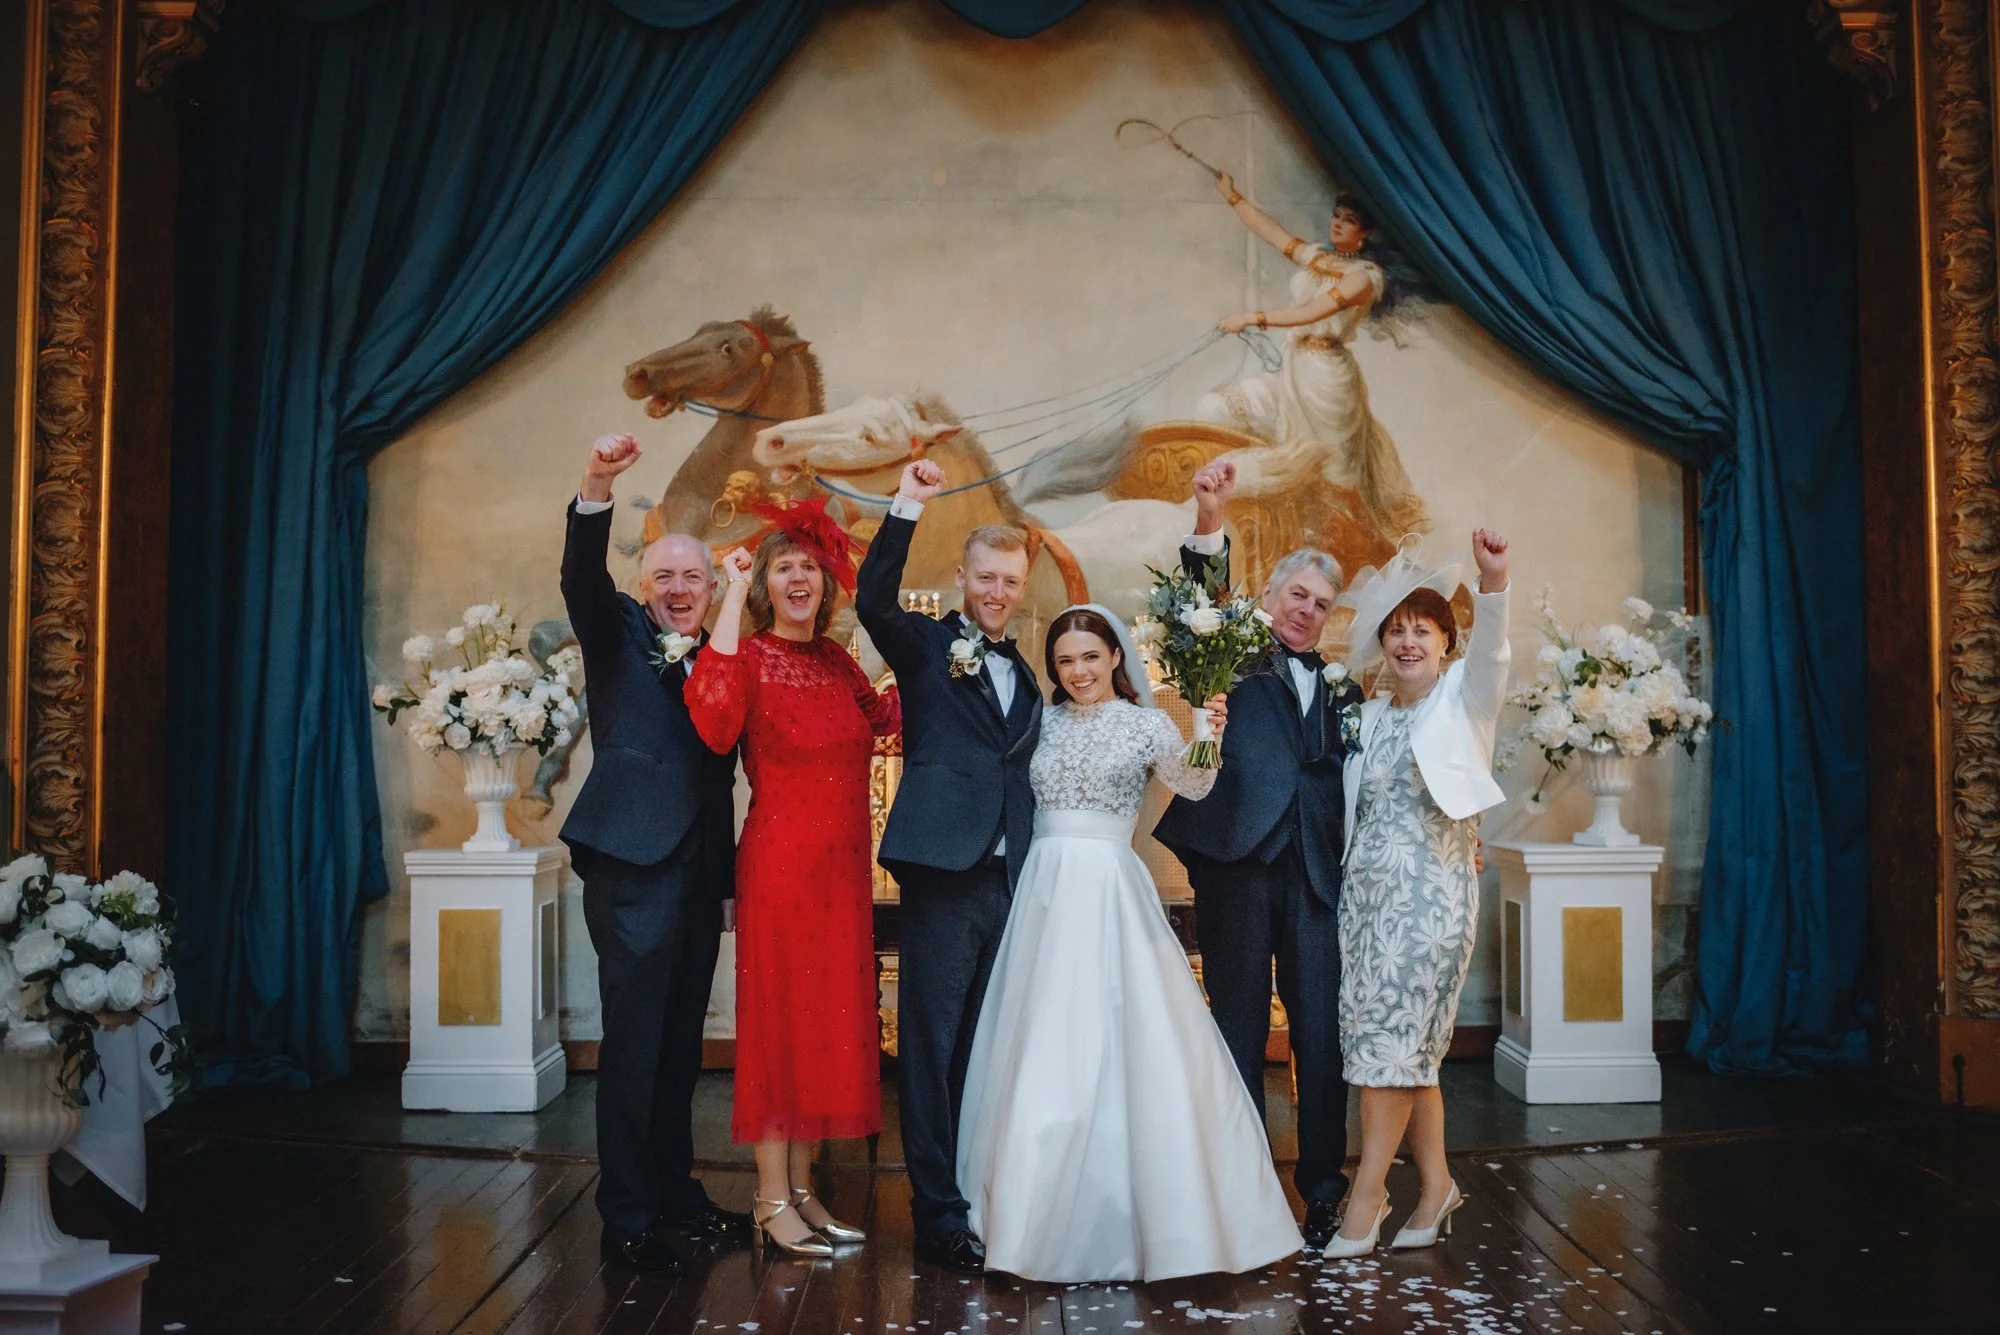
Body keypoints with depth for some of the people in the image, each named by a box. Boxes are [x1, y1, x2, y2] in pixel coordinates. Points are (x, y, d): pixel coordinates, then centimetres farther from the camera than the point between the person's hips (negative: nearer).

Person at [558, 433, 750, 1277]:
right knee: (633, 1043, -3)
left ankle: (676, 1196, 25)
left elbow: (724, 764, 15)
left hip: (700, 873, 6)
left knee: (680, 1044, 14)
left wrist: (734, 875, 9)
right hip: (633, 866, -5)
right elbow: (581, 577, -17)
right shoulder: (618, 635, 3)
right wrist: (596, 489, -34)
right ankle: (627, 1221, 5)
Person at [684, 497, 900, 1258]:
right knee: (779, 1017, 1)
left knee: (831, 1019, 12)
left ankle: (802, 1189, 24)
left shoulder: (836, 660, 10)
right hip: (780, 861, -7)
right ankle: (773, 1202, 12)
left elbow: (882, 718, 20)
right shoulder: (750, 656, -9)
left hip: (843, 865, 7)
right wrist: (733, 597, -24)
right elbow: (714, 721, -30)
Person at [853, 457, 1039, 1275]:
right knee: (934, 1042, -1)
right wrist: (907, 508, -18)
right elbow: (873, 601, -16)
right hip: (943, 871, -5)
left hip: (1010, 878, 5)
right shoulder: (927, 647, 4)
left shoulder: (1025, 676, 19)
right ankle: (939, 1216, 6)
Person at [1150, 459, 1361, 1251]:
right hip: (1236, 858, -3)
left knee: (1321, 1029, 1)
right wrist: (1208, 524, -25)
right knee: (1239, 1027, 5)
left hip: (1316, 871, 3)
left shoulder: (1339, 690, 20)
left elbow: (1349, 781, 13)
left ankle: (1324, 1184, 14)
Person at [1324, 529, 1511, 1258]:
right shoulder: (1368, 715, 14)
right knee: (1406, 1046, 9)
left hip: (1431, 892, -5)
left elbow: (1490, 651, -22)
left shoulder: (1462, 698, -2)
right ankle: (1435, 1182, 22)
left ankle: (1367, 1195, 3)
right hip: (1366, 889, 5)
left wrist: (1492, 582, -42)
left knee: (1391, 1040, -6)